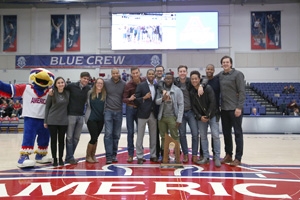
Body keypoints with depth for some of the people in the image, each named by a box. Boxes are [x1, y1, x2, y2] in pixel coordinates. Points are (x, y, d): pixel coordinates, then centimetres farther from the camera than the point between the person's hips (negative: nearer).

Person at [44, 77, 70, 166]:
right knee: (53, 140, 4)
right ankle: (54, 159, 15)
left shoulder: (67, 93, 1)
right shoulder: (52, 94, -5)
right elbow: (47, 107, 1)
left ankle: (61, 158, 20)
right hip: (52, 121, -2)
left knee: (61, 140, 9)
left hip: (63, 121, 2)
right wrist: (45, 121, -1)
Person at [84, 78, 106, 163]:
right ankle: (88, 156, 12)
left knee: (95, 138, 12)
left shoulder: (105, 94, 1)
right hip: (91, 118, -3)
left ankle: (93, 155, 26)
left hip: (101, 119, 3)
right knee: (94, 138, -6)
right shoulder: (90, 93, -4)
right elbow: (87, 104, 1)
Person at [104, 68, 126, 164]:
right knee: (108, 134, -7)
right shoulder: (106, 83, 0)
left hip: (119, 112, 2)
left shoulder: (124, 84, 3)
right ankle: (108, 156, -3)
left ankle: (114, 155, 18)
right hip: (108, 111, -2)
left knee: (116, 135, 8)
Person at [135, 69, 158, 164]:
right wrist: (144, 98, -21)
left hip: (153, 114, 5)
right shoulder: (141, 85, -2)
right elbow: (136, 99, -6)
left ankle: (153, 155, 20)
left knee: (153, 136, 10)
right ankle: (139, 156, 9)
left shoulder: (156, 87, 12)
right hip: (143, 114, -4)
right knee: (140, 136, 2)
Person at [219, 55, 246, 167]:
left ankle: (238, 158, 8)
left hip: (235, 109, -6)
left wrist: (239, 107, -17)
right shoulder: (220, 75, 10)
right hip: (224, 109, 6)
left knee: (238, 133, 2)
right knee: (226, 132, 12)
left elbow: (242, 92, -10)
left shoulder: (238, 74, -6)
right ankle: (228, 155, 24)